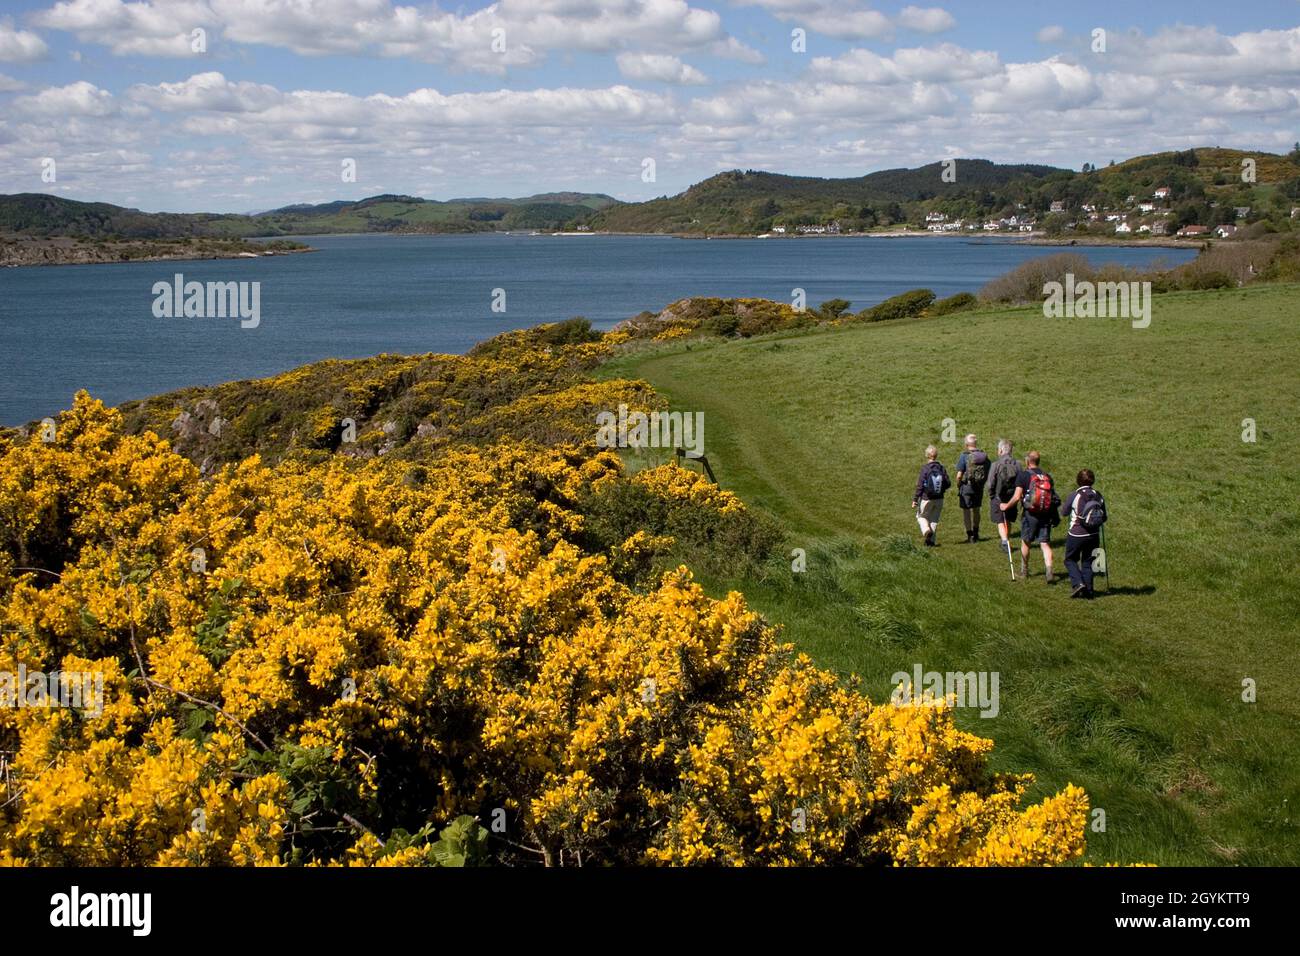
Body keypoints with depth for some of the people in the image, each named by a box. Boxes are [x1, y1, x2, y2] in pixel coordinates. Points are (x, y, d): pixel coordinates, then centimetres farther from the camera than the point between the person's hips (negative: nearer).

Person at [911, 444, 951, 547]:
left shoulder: (925, 469, -14)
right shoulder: (942, 469, -3)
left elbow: (919, 486, -14)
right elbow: (948, 484, 0)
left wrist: (915, 500, -8)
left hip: (926, 499, -3)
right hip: (939, 499, 4)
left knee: (921, 516, 15)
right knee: (934, 519, 15)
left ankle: (926, 530, -12)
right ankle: (931, 541, 14)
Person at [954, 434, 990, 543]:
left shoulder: (964, 456, -14)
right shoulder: (984, 456, 0)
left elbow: (959, 475, -15)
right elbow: (988, 474, 3)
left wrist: (958, 485, 2)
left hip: (966, 486, -5)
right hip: (979, 488, 5)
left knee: (966, 511, 4)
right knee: (976, 510, 20)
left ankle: (970, 536, 2)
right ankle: (976, 533, 33)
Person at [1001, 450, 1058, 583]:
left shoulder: (1024, 475, -7)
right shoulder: (1047, 476, 7)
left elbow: (1017, 497, -12)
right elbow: (1054, 496, 8)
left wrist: (1006, 506, 4)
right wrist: (1054, 516, 20)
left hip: (1030, 514, -3)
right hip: (1046, 515, 3)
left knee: (1025, 542, 15)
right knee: (1045, 544, 1)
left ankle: (1024, 571, 28)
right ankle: (1049, 573, -14)